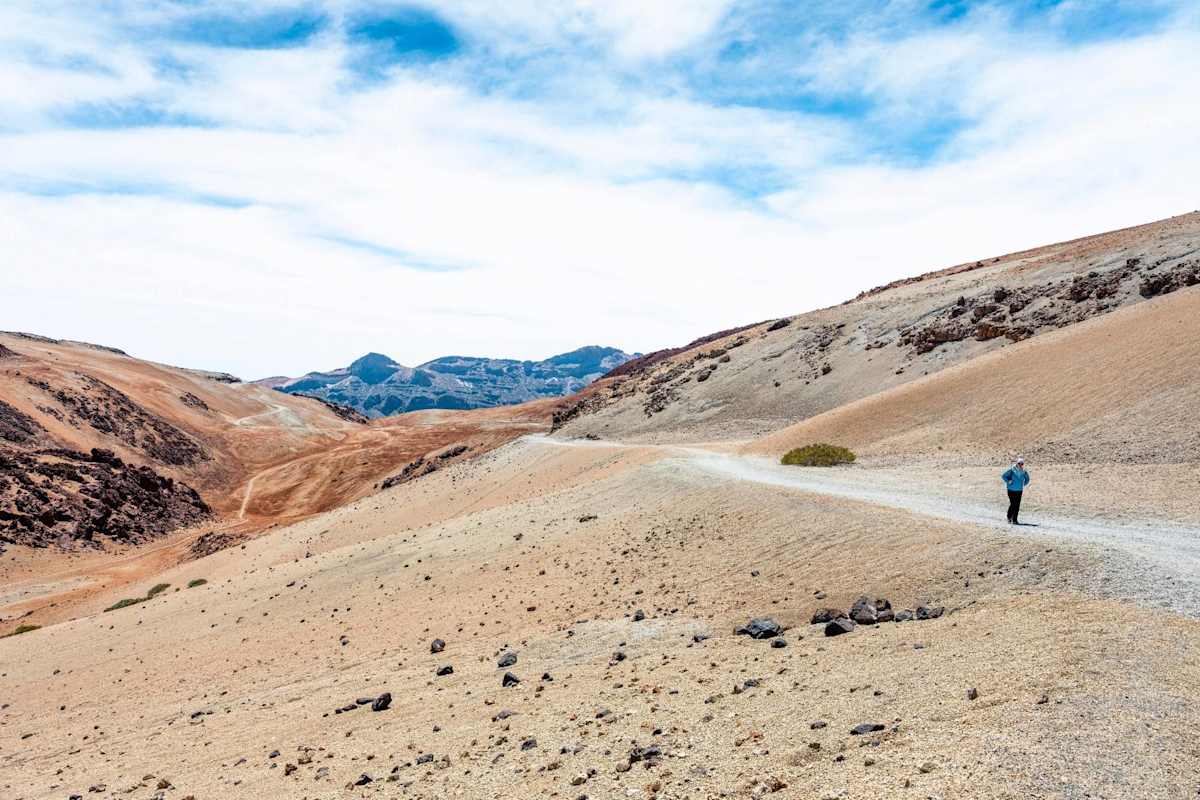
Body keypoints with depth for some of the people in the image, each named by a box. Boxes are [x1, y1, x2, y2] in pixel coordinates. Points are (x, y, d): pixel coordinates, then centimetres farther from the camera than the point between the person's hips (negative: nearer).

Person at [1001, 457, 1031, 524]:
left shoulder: (1024, 472, 1)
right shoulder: (1011, 470, -11)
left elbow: (1027, 479, 21)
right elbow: (1003, 476, -4)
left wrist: (1023, 484, 10)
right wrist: (1008, 482, -10)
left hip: (1019, 491, 4)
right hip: (1011, 490, -4)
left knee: (1017, 506, 1)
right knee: (1012, 504, -9)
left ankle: (1014, 520, 9)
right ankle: (1009, 518, 7)